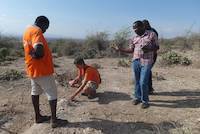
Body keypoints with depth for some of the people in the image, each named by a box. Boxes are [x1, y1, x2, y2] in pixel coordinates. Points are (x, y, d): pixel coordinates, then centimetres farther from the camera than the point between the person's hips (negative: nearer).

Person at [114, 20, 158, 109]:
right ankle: (137, 97, 29)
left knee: (143, 82, -7)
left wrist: (148, 49, -17)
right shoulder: (134, 38, 13)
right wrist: (120, 49, 6)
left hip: (146, 62, -4)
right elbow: (131, 50, 14)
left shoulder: (151, 34, 1)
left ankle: (145, 101, 13)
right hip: (135, 61, 5)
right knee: (137, 81, 11)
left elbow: (156, 47, 2)